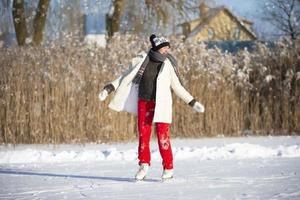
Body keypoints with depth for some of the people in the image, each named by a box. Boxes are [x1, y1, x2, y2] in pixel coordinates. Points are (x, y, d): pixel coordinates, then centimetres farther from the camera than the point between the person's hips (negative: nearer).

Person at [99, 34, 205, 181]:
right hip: (144, 103, 2)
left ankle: (168, 168, -1)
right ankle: (144, 164, 17)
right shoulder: (141, 61, -1)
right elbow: (125, 77, 6)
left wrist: (193, 103, 7)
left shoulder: (169, 65, -2)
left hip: (161, 104, -2)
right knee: (143, 135, 3)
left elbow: (178, 87, 8)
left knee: (163, 136, -8)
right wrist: (108, 89, 1)